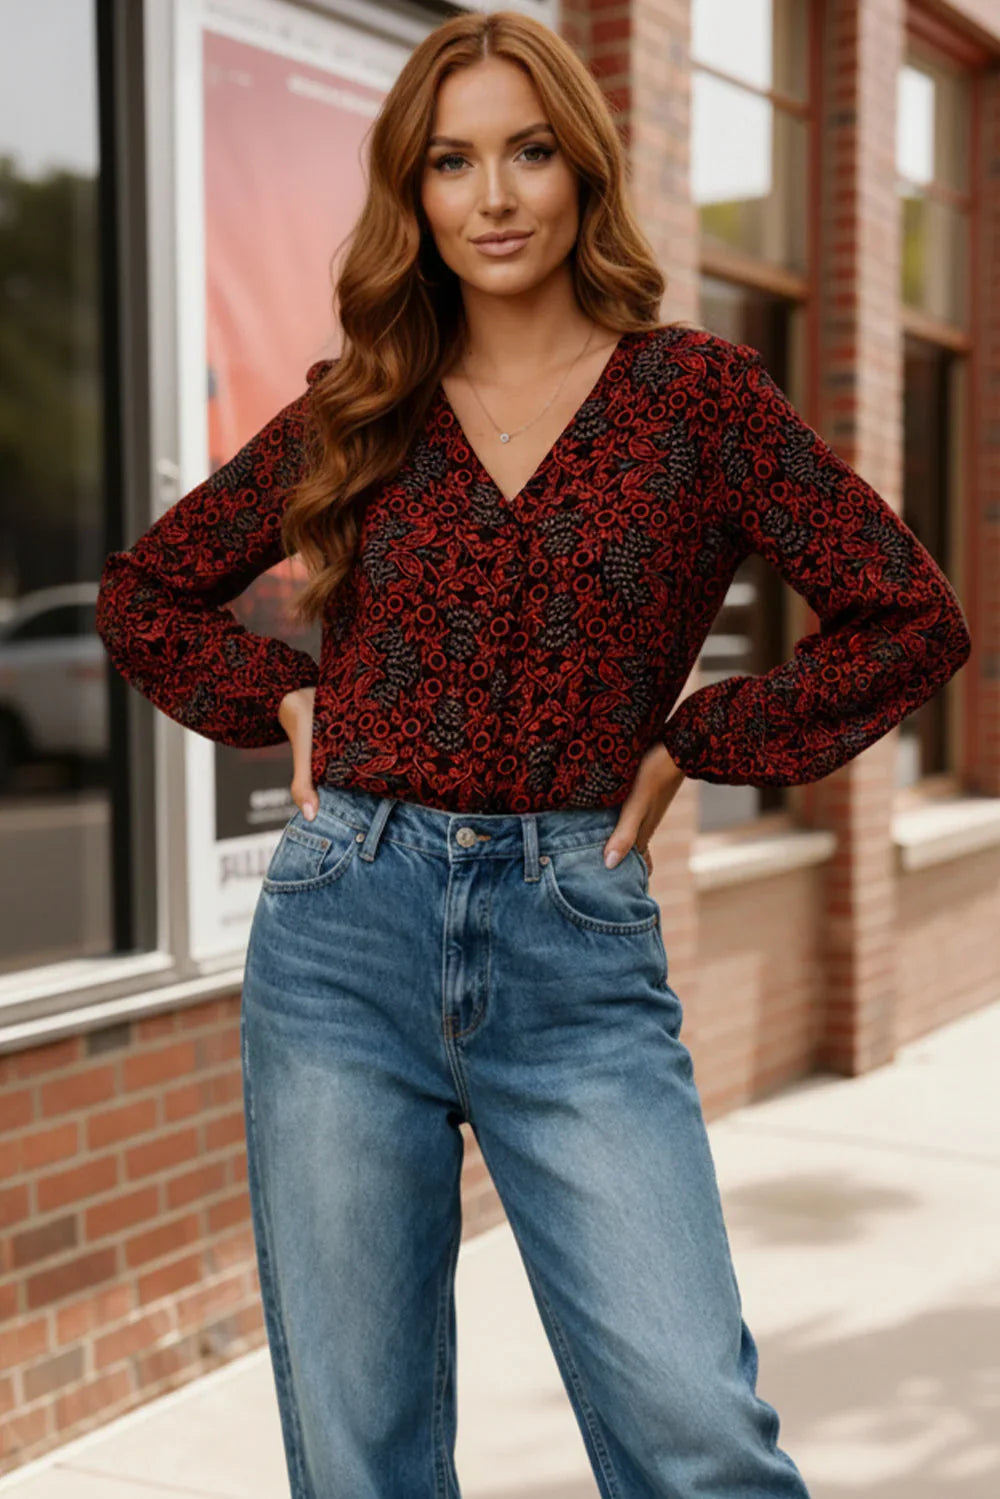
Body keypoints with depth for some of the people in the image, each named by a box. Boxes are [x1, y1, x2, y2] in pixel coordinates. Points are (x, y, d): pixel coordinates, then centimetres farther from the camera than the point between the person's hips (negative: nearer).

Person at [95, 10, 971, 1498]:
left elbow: (910, 619, 4)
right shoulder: (357, 414, 8)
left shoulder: (696, 393, 2)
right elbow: (142, 593, 20)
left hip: (577, 950, -2)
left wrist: (689, 741, 1)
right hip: (346, 934, 2)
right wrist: (284, 702, 6)